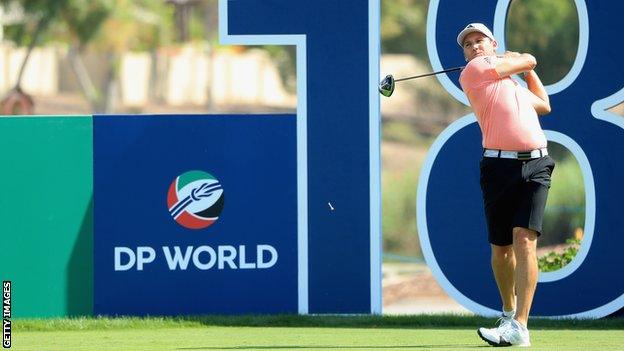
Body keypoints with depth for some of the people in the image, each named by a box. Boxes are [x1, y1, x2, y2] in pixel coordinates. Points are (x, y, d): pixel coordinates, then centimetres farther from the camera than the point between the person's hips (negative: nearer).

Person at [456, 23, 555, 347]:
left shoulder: (513, 84, 25)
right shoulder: (474, 71, 3)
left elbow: (543, 105, 40)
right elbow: (528, 60, 9)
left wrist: (527, 70, 41)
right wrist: (522, 61, 31)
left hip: (536, 165, 3)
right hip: (499, 164, -3)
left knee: (524, 240, -13)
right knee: (501, 247, 3)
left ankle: (519, 327, -22)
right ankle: (509, 311, 27)